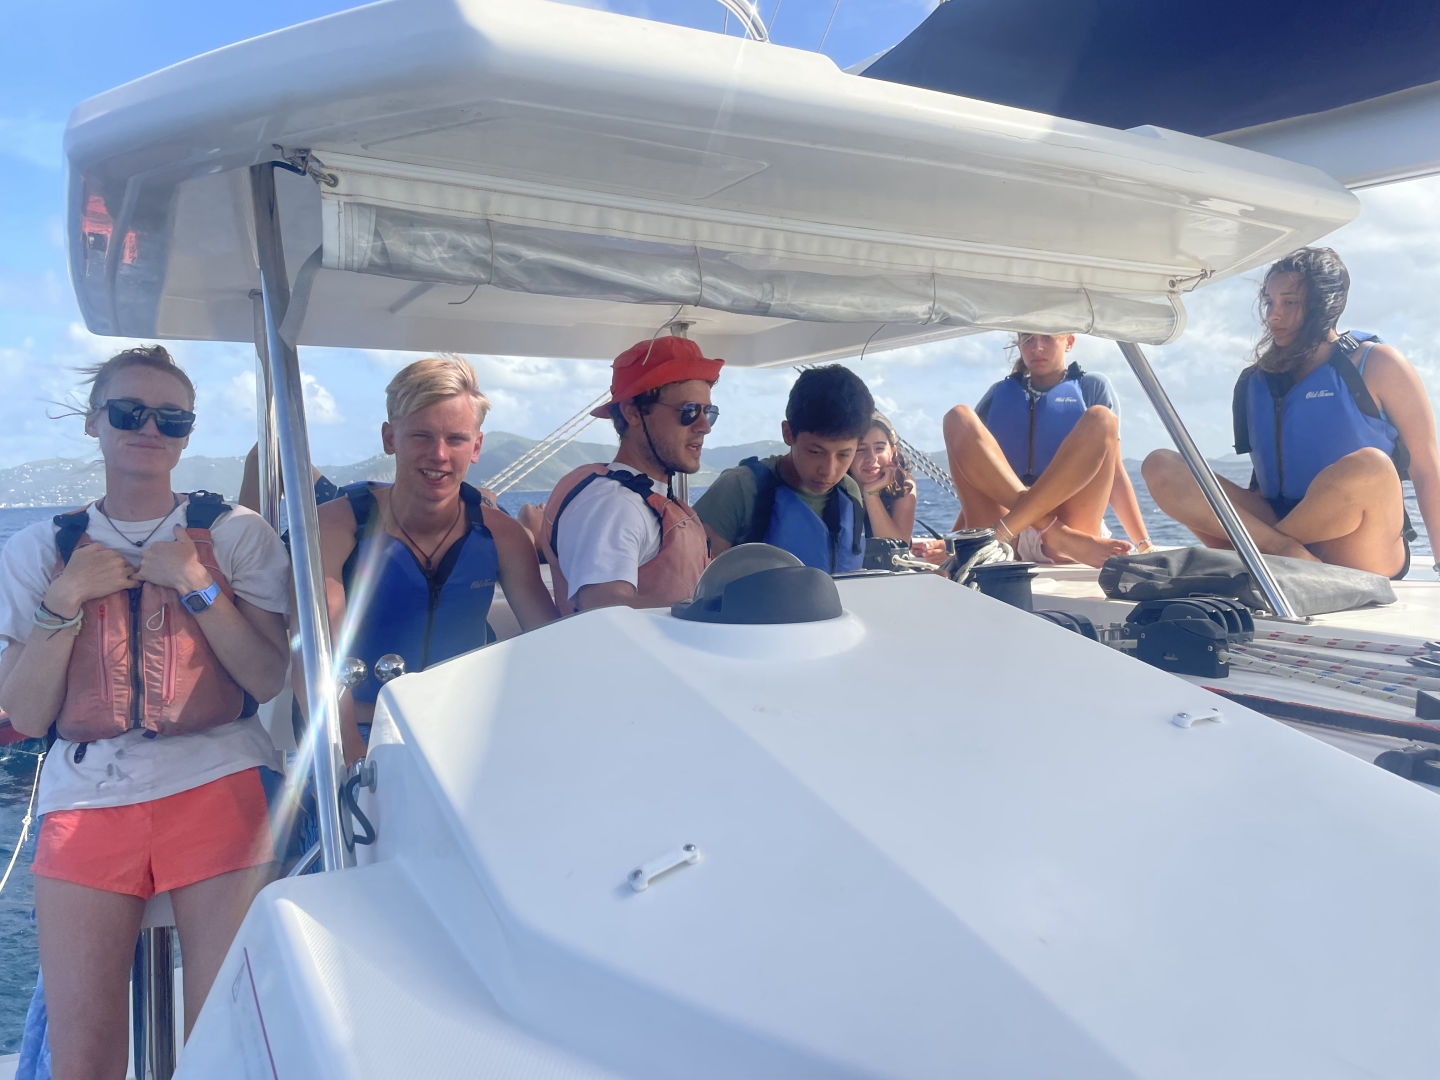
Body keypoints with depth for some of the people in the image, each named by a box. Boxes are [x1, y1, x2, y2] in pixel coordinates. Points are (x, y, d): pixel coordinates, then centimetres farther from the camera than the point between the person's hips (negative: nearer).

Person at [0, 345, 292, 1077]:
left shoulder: (235, 533, 7)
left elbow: (271, 680, -3)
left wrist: (197, 584, -10)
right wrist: (68, 596, -6)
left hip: (217, 789, -2)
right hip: (85, 801, 2)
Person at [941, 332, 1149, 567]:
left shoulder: (1093, 387, 19)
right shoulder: (999, 394, 23)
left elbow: (1113, 472, 10)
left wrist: (1143, 544, -1)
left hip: (1071, 519, -1)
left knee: (1101, 418, -18)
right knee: (959, 418, -13)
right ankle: (1055, 535, -30)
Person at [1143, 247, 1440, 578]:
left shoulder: (1377, 365, 3)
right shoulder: (1255, 381, 13)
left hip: (1364, 556, -3)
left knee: (1369, 467, -37)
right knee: (1160, 467, -14)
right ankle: (1280, 549, -28)